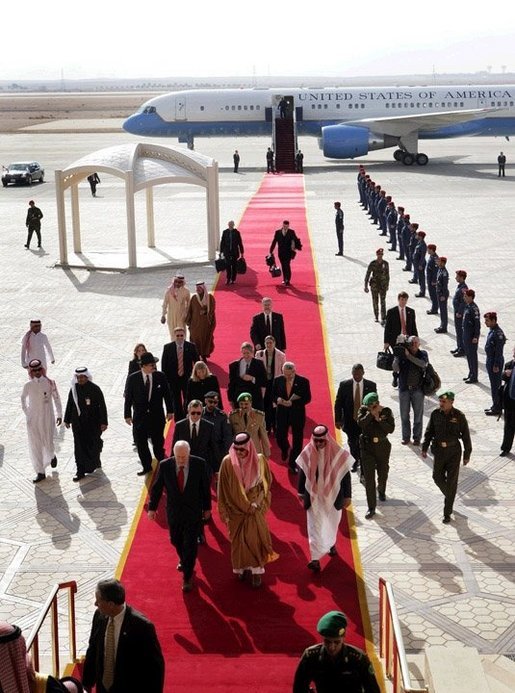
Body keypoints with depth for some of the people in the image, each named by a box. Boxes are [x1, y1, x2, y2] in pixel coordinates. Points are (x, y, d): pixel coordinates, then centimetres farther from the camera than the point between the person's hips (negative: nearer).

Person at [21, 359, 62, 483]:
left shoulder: (50, 383, -10)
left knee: (48, 444, 4)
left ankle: (52, 456, 41)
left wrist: (59, 415, 5)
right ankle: (40, 473, 13)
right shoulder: (28, 386, -5)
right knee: (35, 446, 2)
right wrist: (26, 412, 15)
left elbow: (56, 399, 1)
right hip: (33, 420, 1)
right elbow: (23, 398, 14)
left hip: (47, 419, -1)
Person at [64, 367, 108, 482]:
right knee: (79, 447, 1)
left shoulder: (95, 389, -9)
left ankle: (95, 462, 36)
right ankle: (80, 471, 7)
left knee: (93, 445, 8)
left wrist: (103, 422, -10)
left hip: (93, 423, -3)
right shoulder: (74, 389, 1)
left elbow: (102, 406, -7)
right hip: (78, 424, 3)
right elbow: (69, 405, 11)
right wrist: (67, 420, 14)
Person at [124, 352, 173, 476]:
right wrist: (127, 415, -1)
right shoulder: (133, 378, -8)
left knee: (158, 442, 8)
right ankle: (146, 467, 18)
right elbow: (128, 397, -2)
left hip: (157, 416, 0)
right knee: (141, 443, 5)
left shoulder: (160, 376, -5)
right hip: (140, 416, 0)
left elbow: (167, 394, 4)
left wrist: (170, 411, 6)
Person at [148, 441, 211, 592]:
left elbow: (205, 487, -3)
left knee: (190, 545, 0)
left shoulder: (199, 464, -16)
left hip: (193, 512, -2)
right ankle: (183, 561, 51)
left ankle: (187, 578, 15)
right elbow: (157, 487, -2)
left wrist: (207, 507, 5)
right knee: (176, 540, 20)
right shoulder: (165, 466, -15)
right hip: (174, 512, 2)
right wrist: (152, 507, 5)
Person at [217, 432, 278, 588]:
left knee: (254, 538, 3)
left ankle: (256, 571, 16)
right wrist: (224, 512, -4)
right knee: (238, 539, 11)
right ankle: (242, 567, 30)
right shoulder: (228, 462, -14)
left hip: (254, 509, 0)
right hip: (235, 509, 0)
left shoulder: (259, 460, -12)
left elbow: (266, 483, 0)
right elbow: (223, 489, -7)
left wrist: (256, 504, -8)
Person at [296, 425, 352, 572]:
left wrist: (347, 496, -5)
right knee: (315, 527, -1)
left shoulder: (339, 453, -18)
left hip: (333, 495, 0)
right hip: (314, 496, 0)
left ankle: (331, 543, 49)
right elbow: (302, 472, 0)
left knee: (331, 523, 21)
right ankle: (315, 559, 0)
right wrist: (301, 492, 8)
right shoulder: (307, 452, -13)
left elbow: (346, 475, -9)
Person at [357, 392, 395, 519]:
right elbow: (361, 423, -25)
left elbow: (391, 429, -14)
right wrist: (371, 414, -27)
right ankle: (371, 508, 0)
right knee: (369, 478, -5)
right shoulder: (363, 410, -7)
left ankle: (381, 490, 55)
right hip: (367, 448, -1)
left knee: (383, 473, 20)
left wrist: (378, 419, -22)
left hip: (382, 447, 1)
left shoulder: (386, 411, -7)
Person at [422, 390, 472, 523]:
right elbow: (429, 431, 6)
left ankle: (447, 513, 11)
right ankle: (449, 496, 39)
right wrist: (425, 447, 3)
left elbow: (466, 436, -5)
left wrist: (467, 454, -2)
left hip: (454, 451, -3)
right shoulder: (435, 414, -6)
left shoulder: (459, 416, -14)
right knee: (437, 477, 9)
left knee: (451, 481, 2)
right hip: (439, 450, 3)